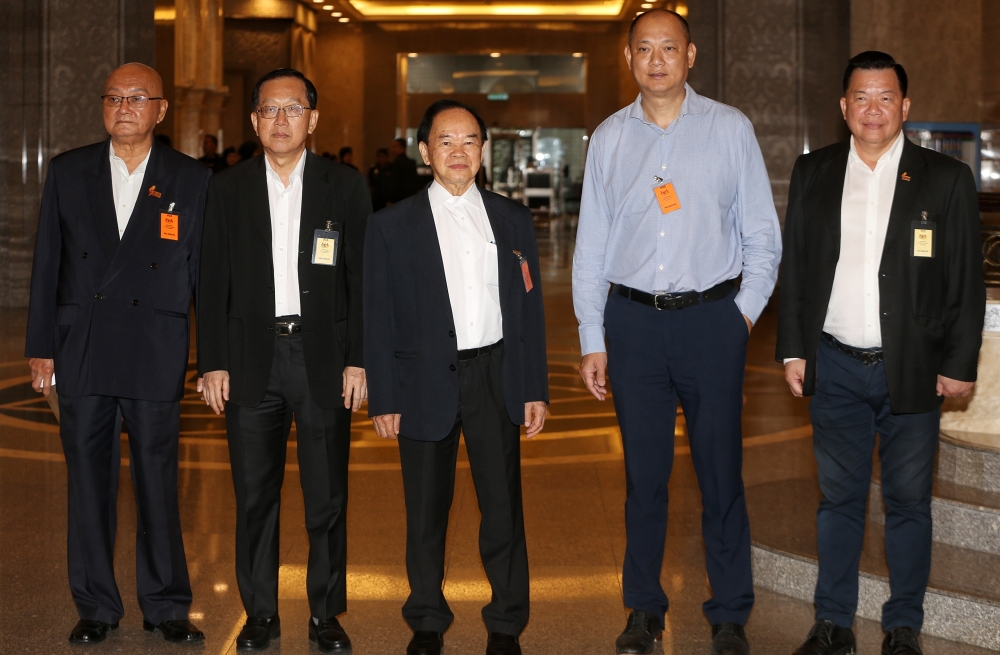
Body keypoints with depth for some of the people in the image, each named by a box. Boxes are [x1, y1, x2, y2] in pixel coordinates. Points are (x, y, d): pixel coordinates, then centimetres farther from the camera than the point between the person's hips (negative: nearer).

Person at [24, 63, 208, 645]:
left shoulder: (191, 179, 4)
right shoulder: (69, 172, 8)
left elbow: (203, 270, 5)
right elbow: (48, 264, 9)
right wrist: (41, 347, 5)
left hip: (157, 356, -2)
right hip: (82, 352, 2)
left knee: (158, 482, 3)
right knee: (88, 481, 7)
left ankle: (166, 605, 16)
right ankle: (96, 607, 19)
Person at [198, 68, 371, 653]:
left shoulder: (346, 186, 4)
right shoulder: (229, 188, 7)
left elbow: (361, 277, 2)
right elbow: (215, 281, 7)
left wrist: (358, 361, -4)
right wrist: (213, 362, 0)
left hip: (323, 354, -1)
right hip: (251, 357, 1)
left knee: (327, 496, 4)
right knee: (255, 495, 6)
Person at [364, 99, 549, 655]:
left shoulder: (513, 220, 8)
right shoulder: (392, 226, 1)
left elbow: (530, 308, 8)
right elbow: (380, 320, 0)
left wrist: (535, 389, 4)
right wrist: (384, 400, -4)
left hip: (496, 376, 1)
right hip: (427, 381, -1)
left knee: (504, 505, 5)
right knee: (427, 510, 8)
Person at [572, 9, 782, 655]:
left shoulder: (730, 129, 4)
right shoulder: (608, 138, 8)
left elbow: (762, 235, 6)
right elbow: (591, 245, 9)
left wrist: (745, 312, -4)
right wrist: (592, 341, 5)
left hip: (712, 317, -1)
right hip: (632, 318, 2)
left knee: (721, 472, 2)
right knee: (643, 472, 7)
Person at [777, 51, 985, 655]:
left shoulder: (946, 179, -1)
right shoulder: (813, 173, 6)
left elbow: (968, 281, -1)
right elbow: (795, 266, 9)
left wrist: (960, 365, -4)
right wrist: (794, 350, 4)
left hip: (912, 371, -2)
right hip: (835, 367, 2)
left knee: (909, 503, 7)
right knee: (839, 498, 10)